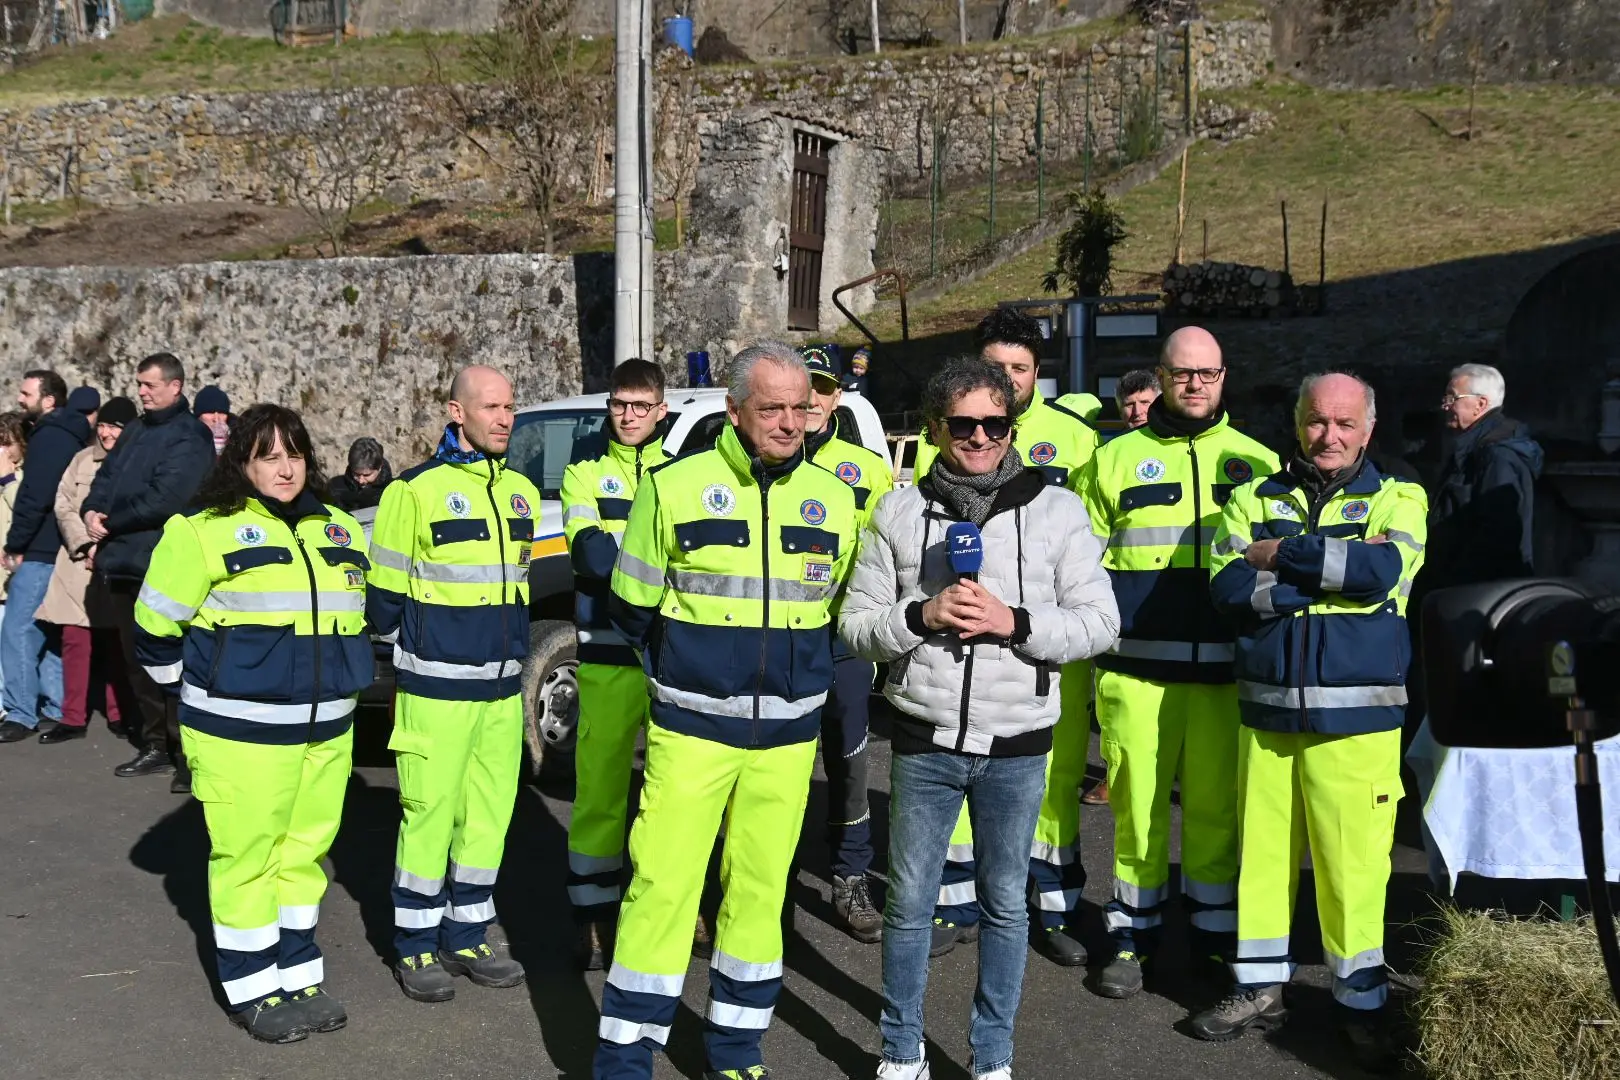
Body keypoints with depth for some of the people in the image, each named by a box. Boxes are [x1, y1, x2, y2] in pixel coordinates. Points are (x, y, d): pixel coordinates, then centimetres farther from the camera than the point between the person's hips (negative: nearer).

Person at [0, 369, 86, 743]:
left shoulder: (47, 437, -12)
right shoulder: (69, 435, 17)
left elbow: (34, 497, -19)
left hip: (41, 550, -10)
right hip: (57, 550, 10)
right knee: (48, 632, 12)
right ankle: (55, 710, 15)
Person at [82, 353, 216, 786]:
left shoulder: (189, 437, -10)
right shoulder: (134, 430, 17)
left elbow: (163, 501, -19)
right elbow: (106, 478, 18)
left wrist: (110, 523, -11)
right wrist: (92, 511, -3)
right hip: (122, 563, 8)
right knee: (137, 661, 13)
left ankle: (187, 754, -1)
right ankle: (155, 746, 23)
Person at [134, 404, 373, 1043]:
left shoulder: (339, 531, 11)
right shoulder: (206, 531, -8)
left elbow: (360, 612, 27)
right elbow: (157, 623, -1)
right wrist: (196, 688, 6)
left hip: (325, 729, 6)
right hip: (241, 732, -5)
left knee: (305, 852, 12)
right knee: (247, 857, -1)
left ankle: (299, 977, 24)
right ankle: (252, 992, 12)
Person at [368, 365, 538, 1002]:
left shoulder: (521, 491, 9)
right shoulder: (416, 490, -9)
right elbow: (386, 591, -3)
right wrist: (404, 644, 7)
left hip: (503, 688, 6)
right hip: (436, 687, -6)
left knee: (490, 813, 10)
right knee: (430, 813, -2)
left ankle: (466, 937, 23)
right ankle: (416, 948, 12)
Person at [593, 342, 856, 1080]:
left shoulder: (833, 500, 4)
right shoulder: (676, 487, -6)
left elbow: (845, 610, 17)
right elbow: (633, 609, 3)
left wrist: (800, 670, 8)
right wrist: (681, 669, 5)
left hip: (788, 736, 3)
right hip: (691, 729, -3)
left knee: (761, 891, 11)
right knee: (663, 887, -4)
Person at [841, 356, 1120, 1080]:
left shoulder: (1057, 510, 0)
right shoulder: (898, 512, 2)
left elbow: (1100, 623, -3)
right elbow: (856, 624, 2)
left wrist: (1013, 621, -18)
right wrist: (922, 615, -17)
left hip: (1016, 745, 0)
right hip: (924, 740, 0)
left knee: (1006, 904, 11)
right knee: (909, 903, 9)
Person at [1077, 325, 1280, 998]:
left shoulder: (1256, 462, 11)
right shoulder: (1117, 459, 8)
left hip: (1226, 671, 1)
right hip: (1137, 669, -1)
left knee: (1217, 808, 6)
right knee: (1138, 805, 4)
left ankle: (1215, 936, 21)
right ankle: (1133, 935, 18)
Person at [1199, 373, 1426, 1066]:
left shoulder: (1398, 500, 5)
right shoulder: (1255, 499, 9)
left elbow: (1383, 569, -16)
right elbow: (1226, 587, -7)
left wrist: (1284, 554, -9)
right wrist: (1332, 570, -13)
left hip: (1356, 716, -2)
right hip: (1266, 709, 2)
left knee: (1353, 861, -2)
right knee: (1263, 852, 8)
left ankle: (1361, 1003, 16)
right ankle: (1260, 986, 24)